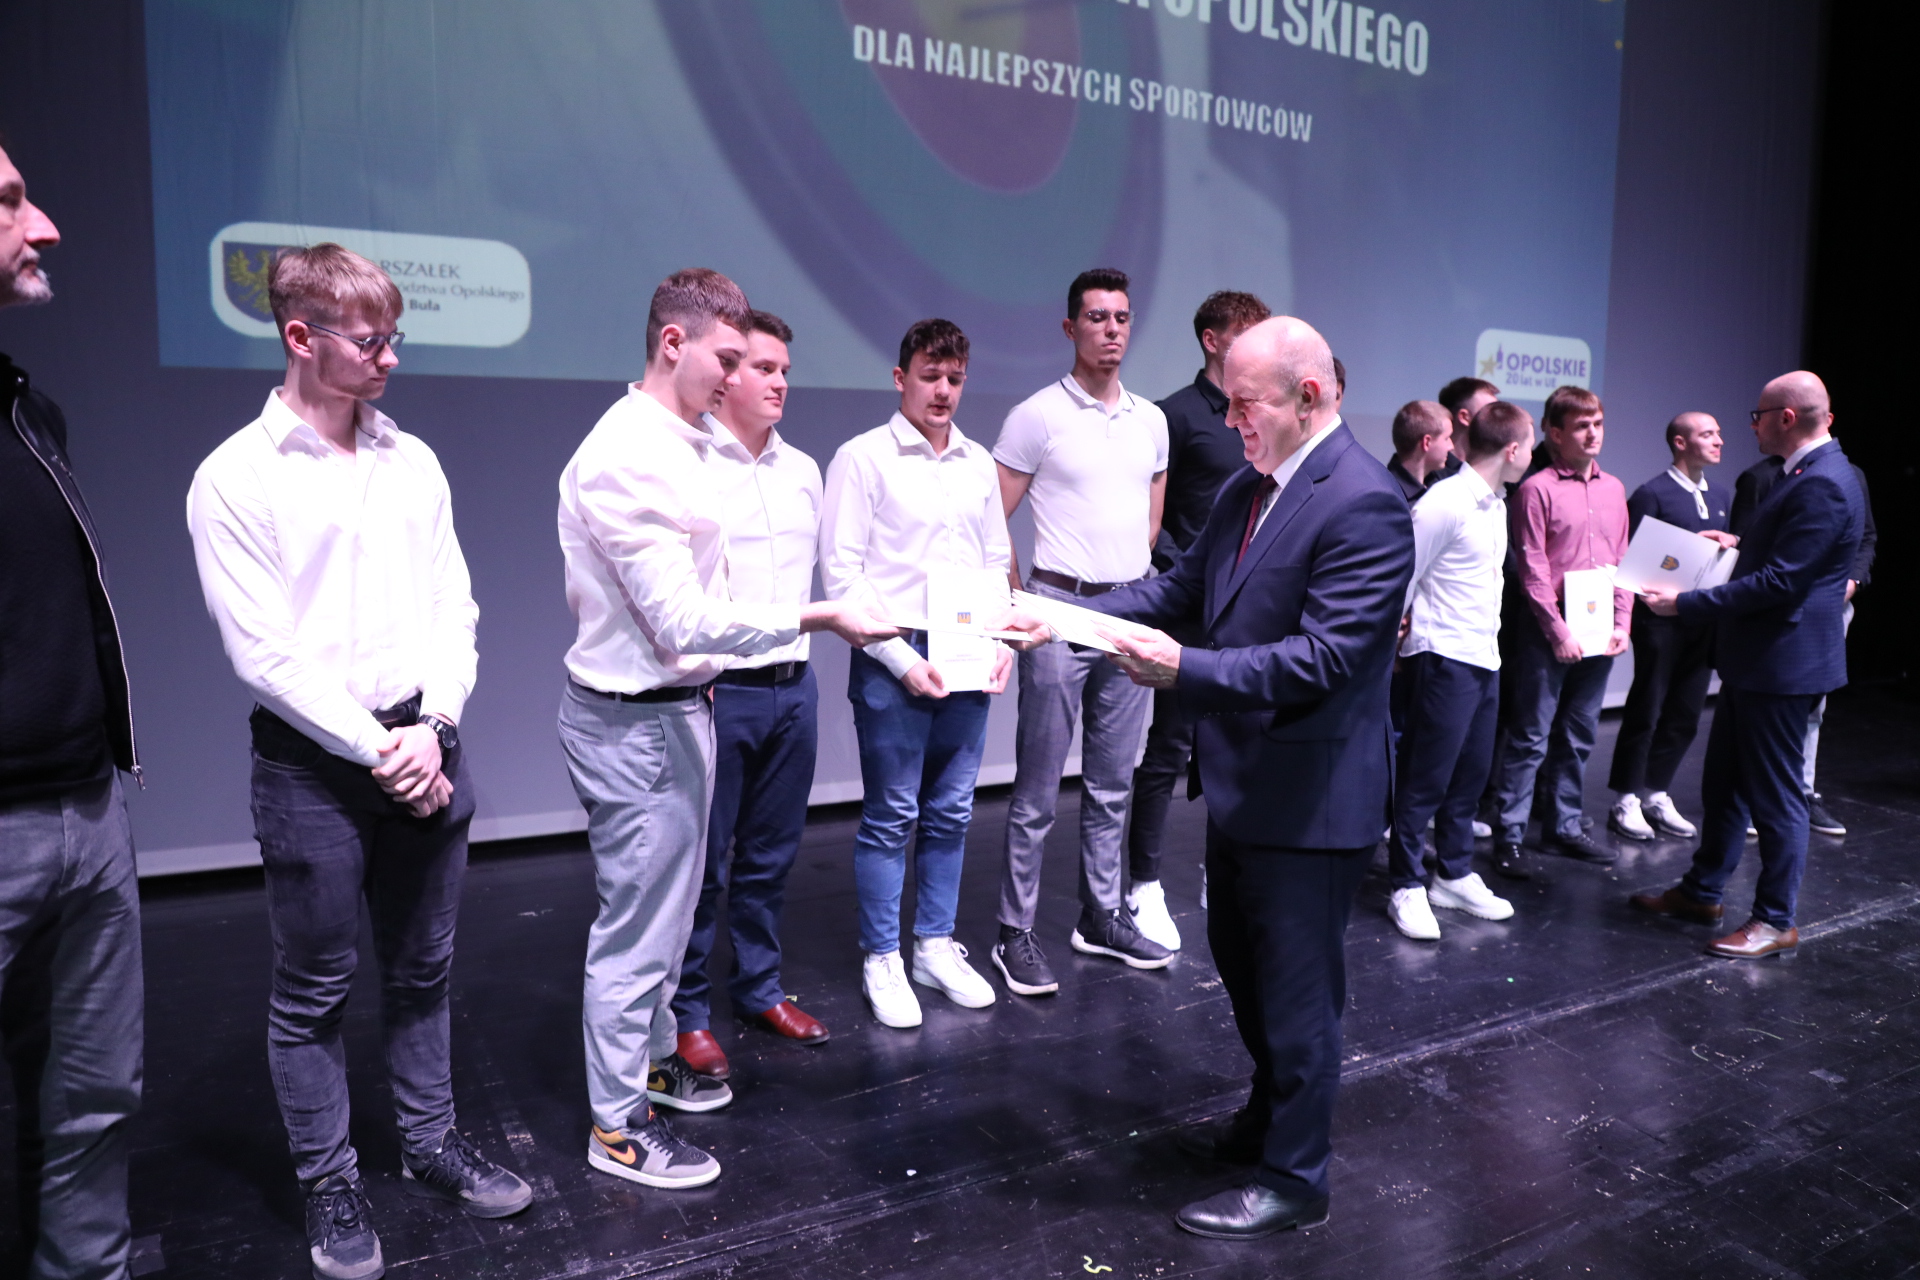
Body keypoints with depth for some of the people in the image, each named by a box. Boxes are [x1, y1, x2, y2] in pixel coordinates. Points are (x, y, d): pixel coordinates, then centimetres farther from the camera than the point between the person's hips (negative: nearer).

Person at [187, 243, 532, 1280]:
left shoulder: (411, 461, 7)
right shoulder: (236, 478, -7)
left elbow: (453, 610, 6)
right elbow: (264, 654, -11)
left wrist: (432, 728, -8)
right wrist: (376, 749, -14)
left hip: (425, 746, 5)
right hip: (313, 760, -4)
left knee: (421, 969, 15)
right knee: (314, 989, 8)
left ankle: (431, 1145, 31)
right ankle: (329, 1184, 25)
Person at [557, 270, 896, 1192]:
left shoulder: (679, 443, 10)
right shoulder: (626, 457, -21)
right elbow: (685, 621, -25)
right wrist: (818, 618, -25)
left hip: (677, 704, 10)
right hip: (634, 723, -10)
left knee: (669, 904, 22)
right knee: (639, 923, 2)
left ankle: (652, 1056, 41)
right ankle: (618, 1126, 19)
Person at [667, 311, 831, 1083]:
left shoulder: (803, 469, 12)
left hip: (793, 685, 6)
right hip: (716, 691, -6)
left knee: (772, 853, 15)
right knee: (704, 860, 4)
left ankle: (760, 988, 31)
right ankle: (687, 1010, 20)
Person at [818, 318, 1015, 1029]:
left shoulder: (979, 463, 12)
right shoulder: (863, 458, -5)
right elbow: (841, 573, -9)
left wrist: (1003, 642, 2)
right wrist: (903, 660, -14)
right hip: (893, 662, -5)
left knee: (950, 812, 12)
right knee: (891, 816, 2)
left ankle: (937, 946, 26)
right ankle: (882, 960, 16)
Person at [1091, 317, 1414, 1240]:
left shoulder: (1362, 503, -22)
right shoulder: (1247, 489, 7)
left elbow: (1323, 658, -27)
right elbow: (1182, 587, 9)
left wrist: (1182, 669, -31)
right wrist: (1073, 613, -5)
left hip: (1309, 795, -9)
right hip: (1242, 780, 9)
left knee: (1296, 991, 7)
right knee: (1240, 965, 24)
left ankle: (1293, 1180, 28)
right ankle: (1270, 1118, 47)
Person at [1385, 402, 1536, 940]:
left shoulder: (1496, 505, 12)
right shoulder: (1444, 503, -16)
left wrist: (1488, 639, 16)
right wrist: (1392, 646, -8)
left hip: (1484, 657, 9)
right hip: (1444, 659, -9)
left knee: (1470, 774, 15)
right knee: (1425, 779, -2)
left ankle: (1455, 876, 28)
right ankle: (1407, 888, 9)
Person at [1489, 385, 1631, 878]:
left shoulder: (1613, 489, 12)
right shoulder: (1537, 489, -6)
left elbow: (1623, 561, 14)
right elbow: (1533, 570, -10)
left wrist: (1621, 624, 4)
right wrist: (1558, 631, -13)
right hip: (1549, 632, -6)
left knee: (1579, 735, 12)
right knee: (1530, 736, -1)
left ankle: (1564, 826, 23)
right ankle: (1509, 834, 5)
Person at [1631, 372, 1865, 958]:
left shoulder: (1823, 485, -21)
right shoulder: (1805, 475, 12)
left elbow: (1778, 581, -25)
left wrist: (1686, 603, -21)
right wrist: (1742, 545, 14)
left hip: (1783, 664, -11)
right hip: (1753, 659, 11)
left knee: (1776, 797, 2)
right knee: (1723, 782, 18)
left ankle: (1776, 921, 15)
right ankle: (1701, 892, 31)